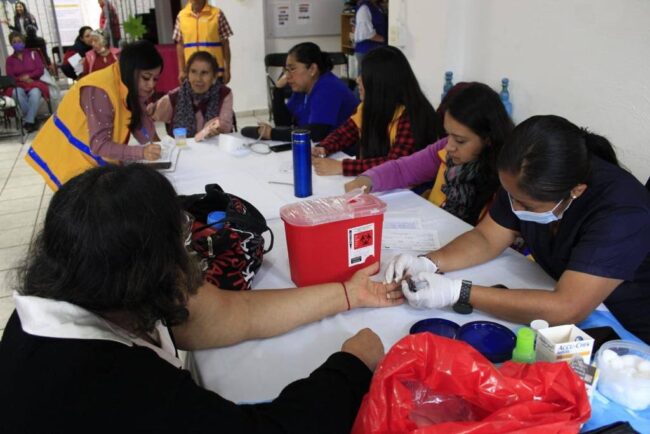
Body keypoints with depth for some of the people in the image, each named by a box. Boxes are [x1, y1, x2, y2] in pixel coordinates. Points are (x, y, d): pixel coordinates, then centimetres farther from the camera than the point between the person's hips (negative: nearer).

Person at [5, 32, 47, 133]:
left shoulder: (33, 54, 11)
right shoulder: (10, 59, 13)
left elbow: (40, 70, 2)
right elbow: (10, 77, 4)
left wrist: (28, 76, -13)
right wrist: (22, 79, -13)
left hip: (34, 82, -1)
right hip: (18, 85, 1)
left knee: (35, 93, -38)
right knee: (17, 93, -37)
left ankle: (28, 121, -32)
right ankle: (32, 119, -27)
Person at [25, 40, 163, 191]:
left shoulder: (132, 86, -5)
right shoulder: (100, 91, -28)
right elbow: (99, 145, -35)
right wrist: (141, 152, -46)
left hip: (96, 158, 7)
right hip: (70, 156, -7)